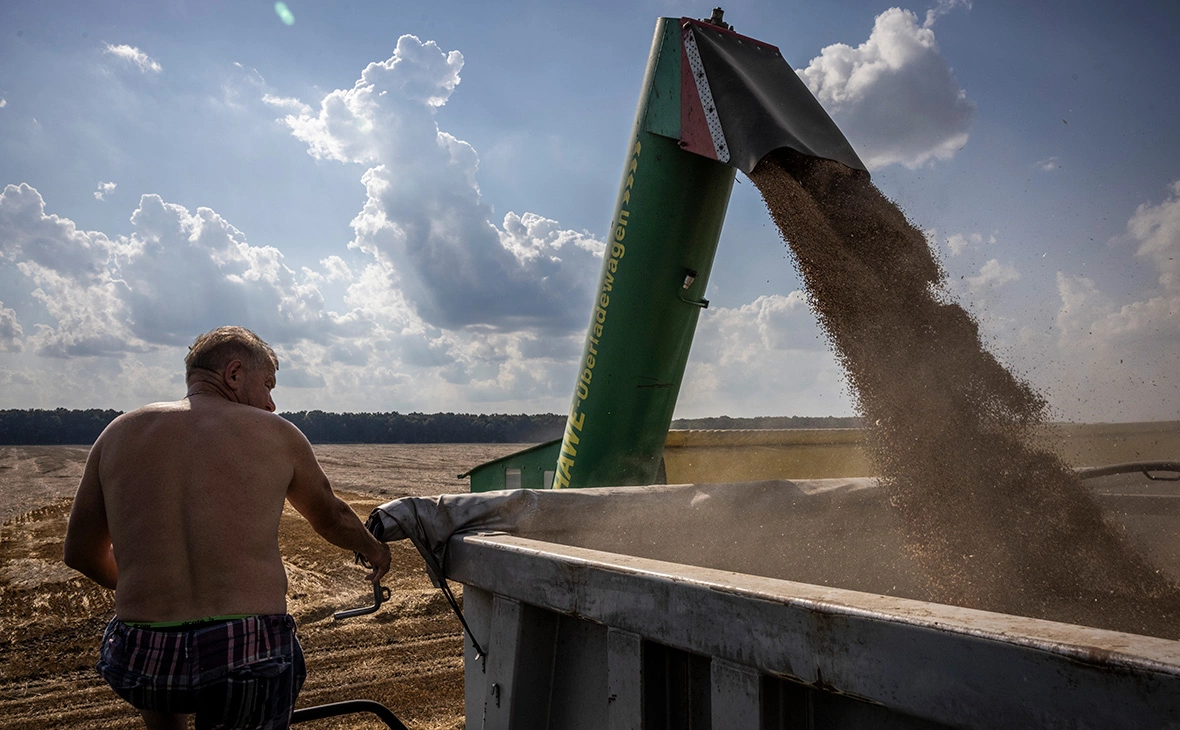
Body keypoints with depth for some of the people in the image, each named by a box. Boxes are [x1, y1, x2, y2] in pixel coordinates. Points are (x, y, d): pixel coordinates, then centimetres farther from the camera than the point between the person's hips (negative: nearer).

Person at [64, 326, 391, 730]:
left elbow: (81, 553, 17)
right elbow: (332, 518, 19)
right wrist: (373, 548, 40)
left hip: (136, 671, 3)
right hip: (251, 663, -2)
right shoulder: (275, 433, 3)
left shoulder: (119, 433, 8)